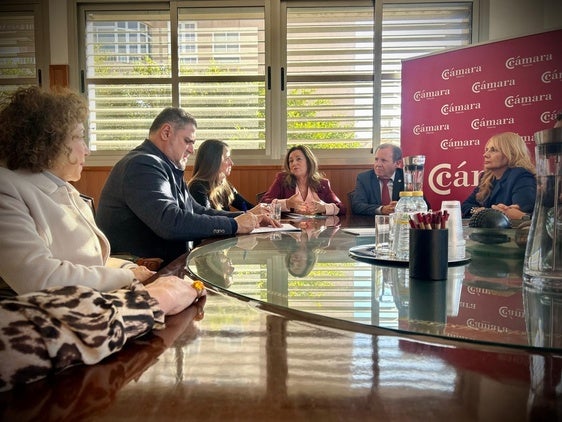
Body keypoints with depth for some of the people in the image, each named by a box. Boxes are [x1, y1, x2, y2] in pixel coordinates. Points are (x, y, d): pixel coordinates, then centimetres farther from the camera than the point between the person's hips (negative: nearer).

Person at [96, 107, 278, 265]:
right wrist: (233, 225, -21)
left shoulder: (167, 168, 15)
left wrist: (246, 217, 3)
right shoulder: (142, 165, -17)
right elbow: (171, 223, -30)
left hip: (163, 265, 9)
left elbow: (198, 211, 17)